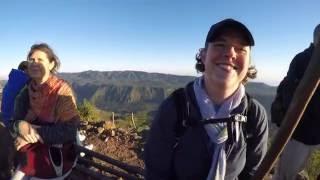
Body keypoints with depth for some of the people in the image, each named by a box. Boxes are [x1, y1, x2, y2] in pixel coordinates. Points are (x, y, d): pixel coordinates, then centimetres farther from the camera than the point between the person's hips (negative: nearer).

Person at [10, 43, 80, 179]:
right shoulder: (26, 92, -1)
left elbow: (68, 131, -23)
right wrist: (20, 125, -23)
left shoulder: (62, 90, -19)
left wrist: (35, 133, -25)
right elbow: (15, 123, -2)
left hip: (56, 156, -5)